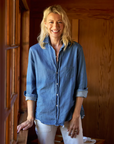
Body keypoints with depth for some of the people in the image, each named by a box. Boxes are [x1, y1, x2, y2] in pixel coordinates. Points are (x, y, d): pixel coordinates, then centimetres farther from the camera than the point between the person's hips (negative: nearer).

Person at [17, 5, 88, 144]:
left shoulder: (76, 49, -2)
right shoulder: (35, 51, 0)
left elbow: (81, 86, -1)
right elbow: (31, 88, 2)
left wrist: (76, 116, -7)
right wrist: (30, 118, -2)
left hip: (70, 113, 0)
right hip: (44, 114, 0)